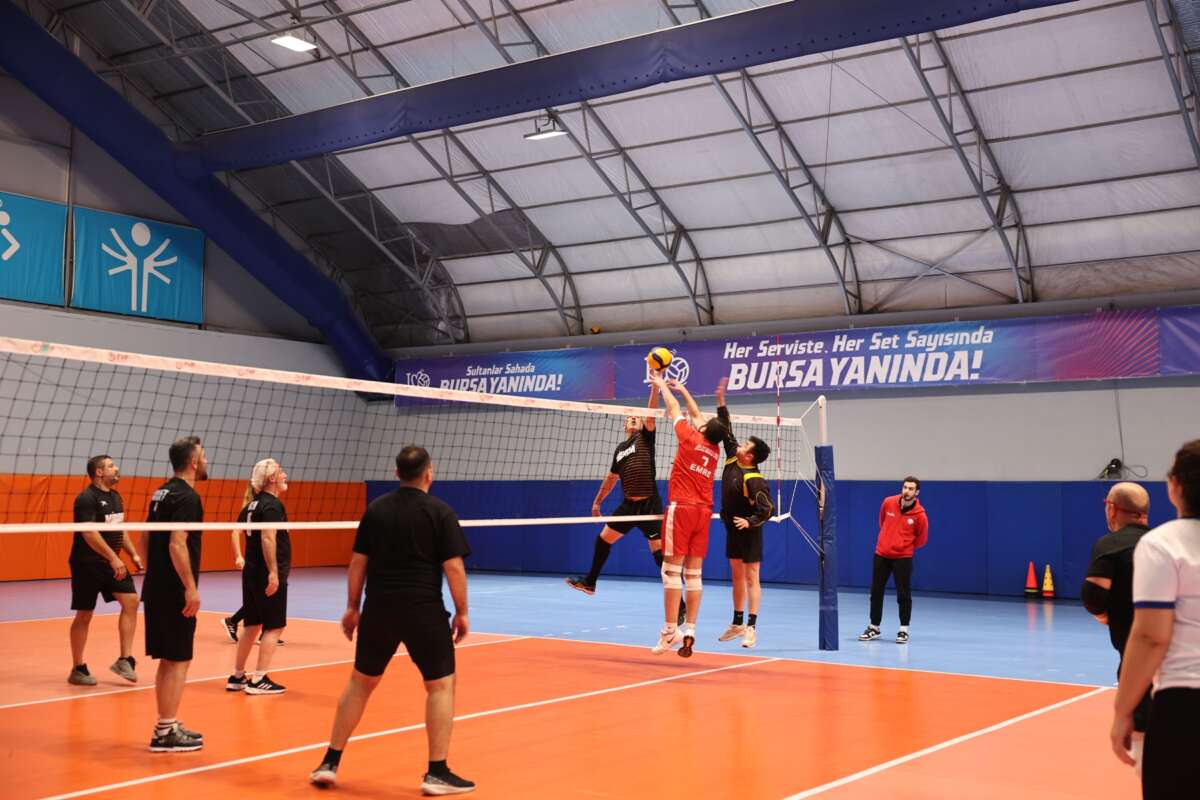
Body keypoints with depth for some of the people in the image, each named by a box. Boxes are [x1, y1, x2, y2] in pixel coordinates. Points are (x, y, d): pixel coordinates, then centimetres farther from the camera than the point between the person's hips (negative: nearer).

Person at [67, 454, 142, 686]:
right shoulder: (86, 498, -15)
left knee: (131, 601, -4)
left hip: (111, 563, 8)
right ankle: (77, 670, 13)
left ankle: (124, 660, 2)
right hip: (87, 564, -8)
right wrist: (113, 558, -28)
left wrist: (133, 554, 13)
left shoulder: (116, 497, 11)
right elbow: (89, 533, -25)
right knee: (84, 615, 1)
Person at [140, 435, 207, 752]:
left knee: (168, 660, 15)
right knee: (178, 660, -3)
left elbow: (145, 539, 18)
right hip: (175, 592, -9)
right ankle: (166, 733, 0)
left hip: (157, 590, 9)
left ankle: (167, 726, 22)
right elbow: (177, 544, -23)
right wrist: (191, 588, -21)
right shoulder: (187, 497, -15)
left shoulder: (162, 492, 13)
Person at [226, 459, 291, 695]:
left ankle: (237, 677, 21)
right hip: (269, 575, -9)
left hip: (251, 572, 9)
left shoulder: (253, 504, 13)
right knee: (273, 627, -2)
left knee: (252, 625, 16)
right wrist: (273, 572, -26)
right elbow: (267, 538, -23)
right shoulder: (272, 504, -13)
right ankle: (259, 680, -3)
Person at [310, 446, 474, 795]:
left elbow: (358, 562, 7)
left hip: (379, 610, 4)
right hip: (424, 612, -4)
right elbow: (453, 567, -9)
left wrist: (353, 607, 15)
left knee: (360, 681, 17)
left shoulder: (375, 509, 6)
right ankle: (437, 772, 5)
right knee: (441, 685, 7)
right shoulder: (440, 512, -5)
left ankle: (329, 763, 20)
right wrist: (462, 612, -1)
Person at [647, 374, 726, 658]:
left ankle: (670, 631, -8)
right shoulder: (715, 450, 12)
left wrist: (661, 384, 26)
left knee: (672, 570, -5)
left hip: (682, 509, -6)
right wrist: (683, 390, 36)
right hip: (704, 512, 6)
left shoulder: (691, 439, -4)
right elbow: (696, 415, 26)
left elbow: (674, 408, 10)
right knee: (693, 573, 5)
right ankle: (689, 632, 3)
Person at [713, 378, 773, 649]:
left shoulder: (754, 480, -22)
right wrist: (721, 402, 1)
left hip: (748, 532, -8)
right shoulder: (732, 459, -1)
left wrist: (750, 522, -32)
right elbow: (727, 431, 5)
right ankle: (737, 624, 21)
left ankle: (751, 628, -4)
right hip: (732, 529, 8)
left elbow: (768, 509, -22)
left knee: (751, 578, -5)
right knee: (737, 576, 14)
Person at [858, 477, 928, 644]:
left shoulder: (919, 515, -14)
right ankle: (874, 628, 21)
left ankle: (903, 630, 11)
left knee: (903, 594, -2)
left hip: (902, 557, -3)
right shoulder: (888, 503, -5)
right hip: (881, 554, 3)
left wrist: (905, 546, 7)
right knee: (876, 592, 9)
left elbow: (921, 539, 1)